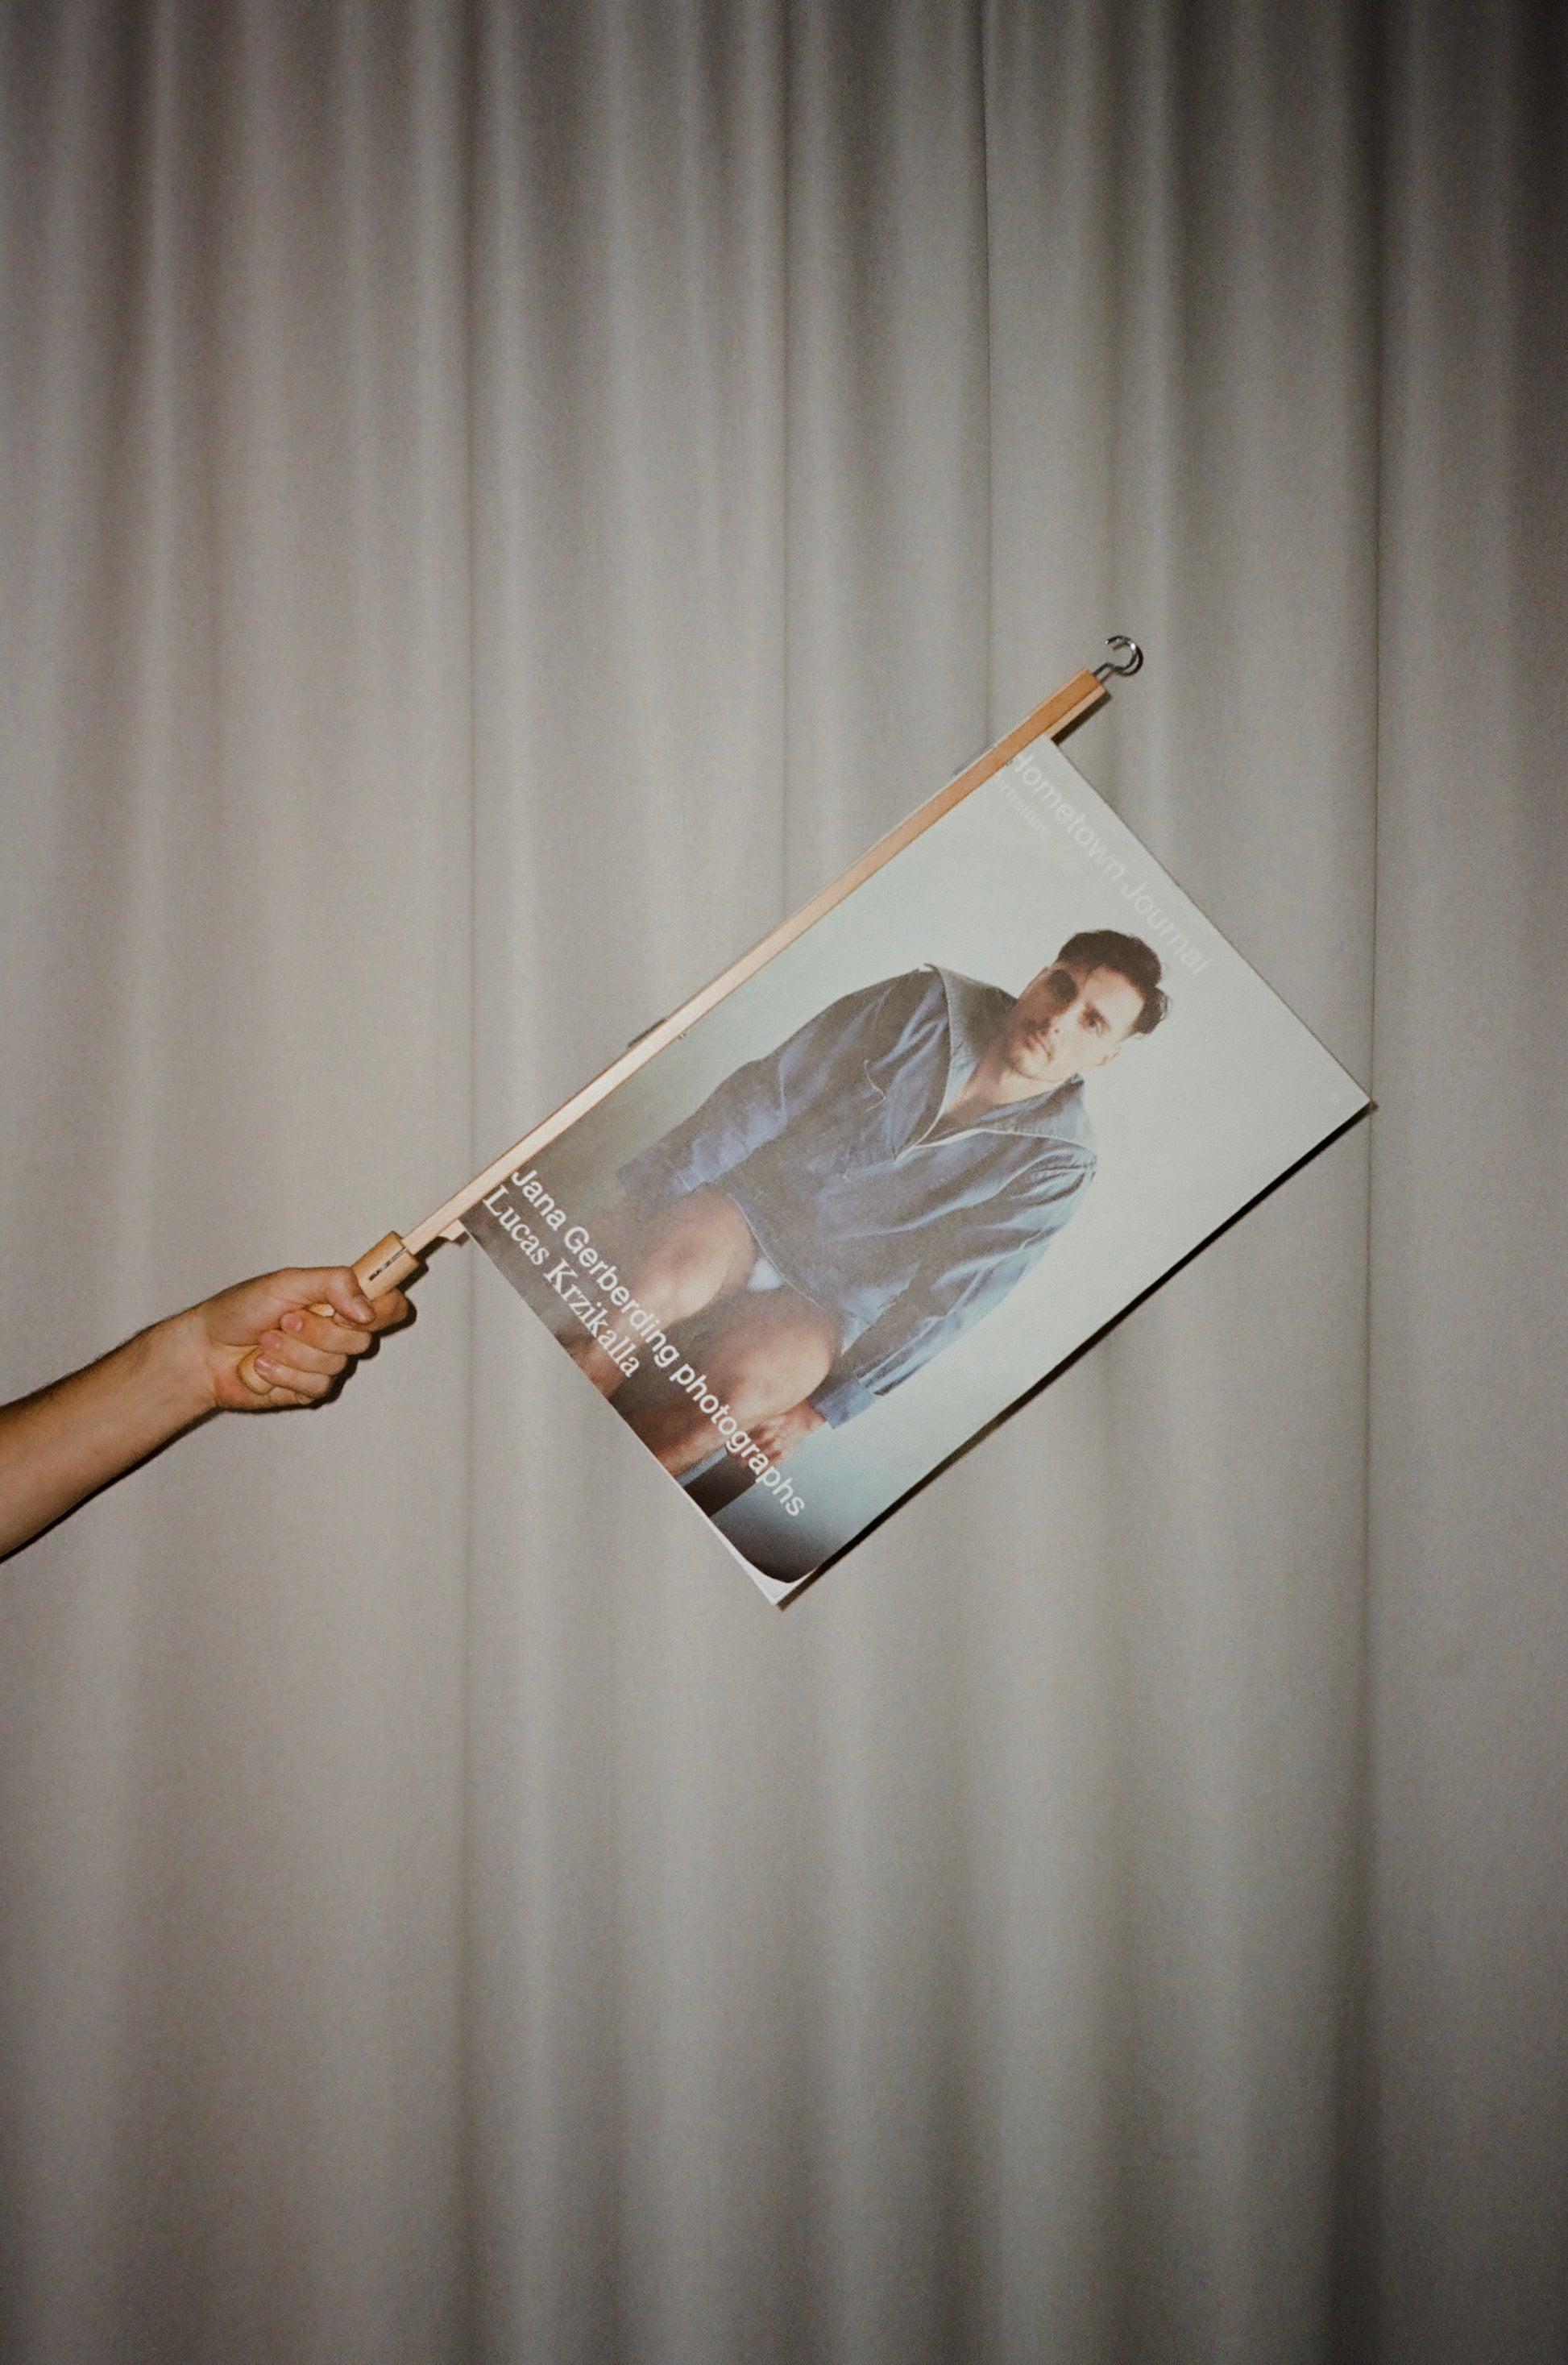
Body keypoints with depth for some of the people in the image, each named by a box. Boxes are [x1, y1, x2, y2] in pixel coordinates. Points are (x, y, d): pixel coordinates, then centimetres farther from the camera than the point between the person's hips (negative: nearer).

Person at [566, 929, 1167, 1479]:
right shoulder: (922, 1008, -6)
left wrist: (822, 1408, -14)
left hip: (834, 1295, 0)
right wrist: (641, 1201, -10)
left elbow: (945, 1296, -9)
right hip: (756, 1198, 1)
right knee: (665, 1280, -33)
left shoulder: (1055, 1162, -8)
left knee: (740, 1394, -30)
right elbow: (764, 1101, -5)